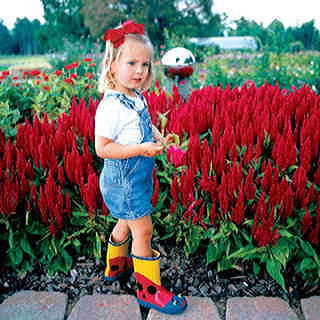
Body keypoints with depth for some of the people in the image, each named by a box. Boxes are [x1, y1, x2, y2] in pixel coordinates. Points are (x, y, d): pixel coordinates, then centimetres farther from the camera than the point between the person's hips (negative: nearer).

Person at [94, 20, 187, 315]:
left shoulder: (137, 98, 4)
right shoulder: (111, 106, -23)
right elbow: (102, 147, -24)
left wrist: (159, 138, -2)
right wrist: (142, 149, -28)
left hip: (138, 177, 9)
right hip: (123, 180, -9)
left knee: (126, 222, 23)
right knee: (143, 230, 0)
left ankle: (116, 266, 46)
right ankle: (149, 290, 17)